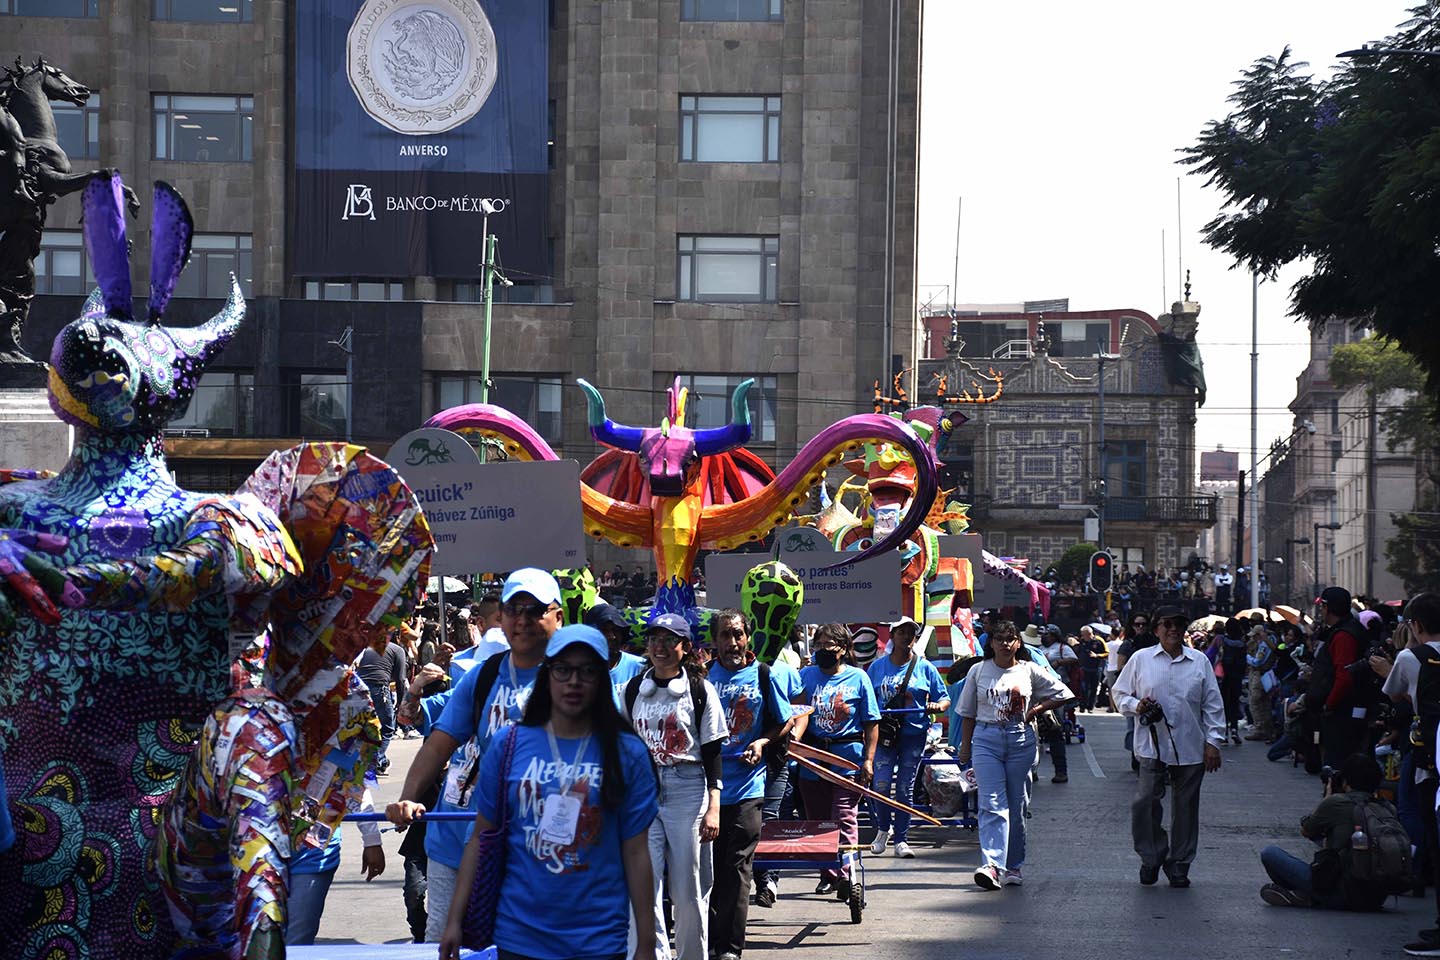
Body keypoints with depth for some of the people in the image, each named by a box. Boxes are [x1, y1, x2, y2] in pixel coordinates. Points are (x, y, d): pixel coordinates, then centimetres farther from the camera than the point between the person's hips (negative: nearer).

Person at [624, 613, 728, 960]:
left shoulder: (700, 690, 0)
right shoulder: (634, 689, 10)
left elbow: (712, 752, -1)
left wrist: (713, 807, -8)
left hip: (688, 791, -3)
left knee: (689, 889, 0)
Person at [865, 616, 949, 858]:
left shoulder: (925, 667, 6)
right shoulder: (878, 667, 8)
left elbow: (944, 699, 7)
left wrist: (937, 706, -15)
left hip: (915, 732, 0)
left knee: (905, 788, 3)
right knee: (881, 784, -11)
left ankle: (901, 840, 11)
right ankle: (883, 829, 12)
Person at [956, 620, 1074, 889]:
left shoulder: (1029, 671, 5)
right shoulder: (978, 671, 6)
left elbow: (1063, 693, 12)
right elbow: (968, 713, 11)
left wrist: (1036, 710, 1)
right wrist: (965, 747, 7)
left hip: (1021, 740, 1)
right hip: (986, 739, -1)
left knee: (1016, 805, 7)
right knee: (992, 804, -12)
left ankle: (1013, 866, 17)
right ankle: (991, 865, -23)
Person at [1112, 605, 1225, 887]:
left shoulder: (1199, 661, 9)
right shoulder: (1141, 659, 6)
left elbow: (1213, 705, 10)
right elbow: (1120, 693, 13)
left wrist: (1214, 742, 4)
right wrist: (1136, 706, -8)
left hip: (1191, 749, 1)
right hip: (1152, 746, -1)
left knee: (1185, 807, 6)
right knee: (1145, 802, -10)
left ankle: (1179, 865, 18)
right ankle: (1151, 858, 9)